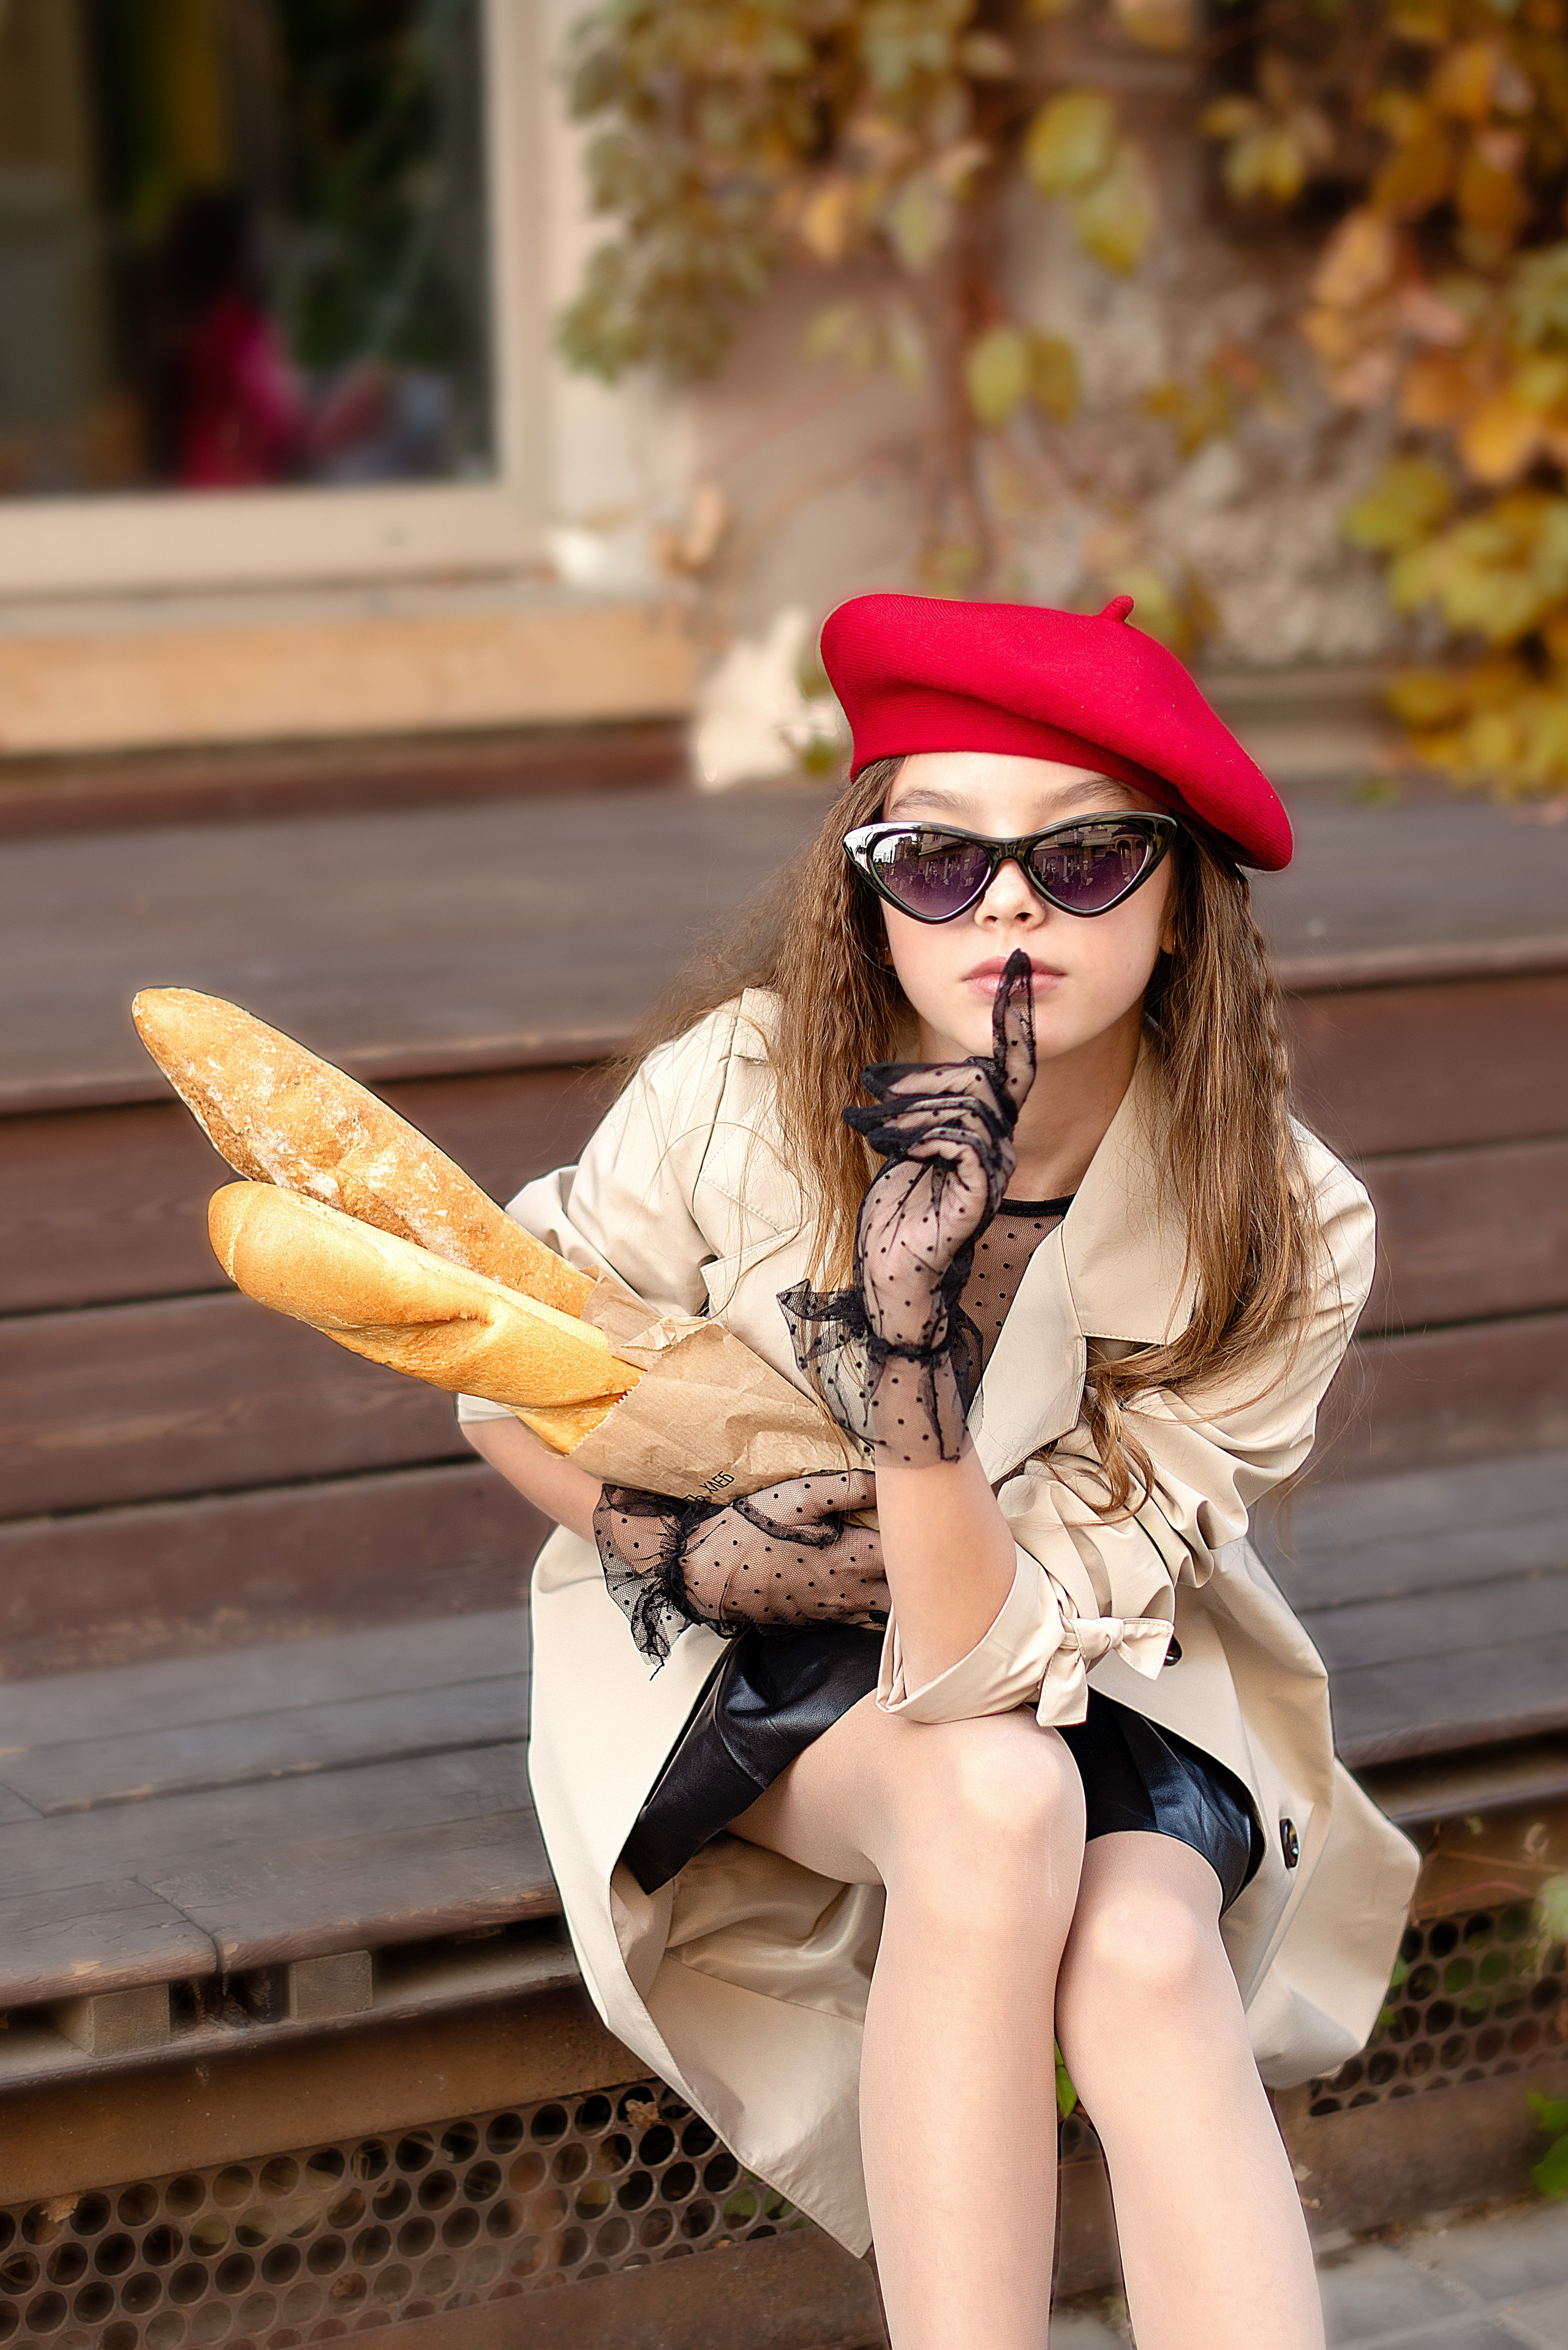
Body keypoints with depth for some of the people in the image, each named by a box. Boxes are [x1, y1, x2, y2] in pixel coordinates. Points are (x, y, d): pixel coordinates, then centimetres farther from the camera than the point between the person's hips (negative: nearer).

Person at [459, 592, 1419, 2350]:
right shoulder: (741, 1087, -20)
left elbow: (988, 1659, -27)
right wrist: (685, 1553, -19)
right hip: (734, 1639, 0)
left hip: (1086, 1660, 1)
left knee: (1145, 1956, -32)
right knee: (1002, 1797, -34)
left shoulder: (1280, 1240, -21)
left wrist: (909, 1339, -41)